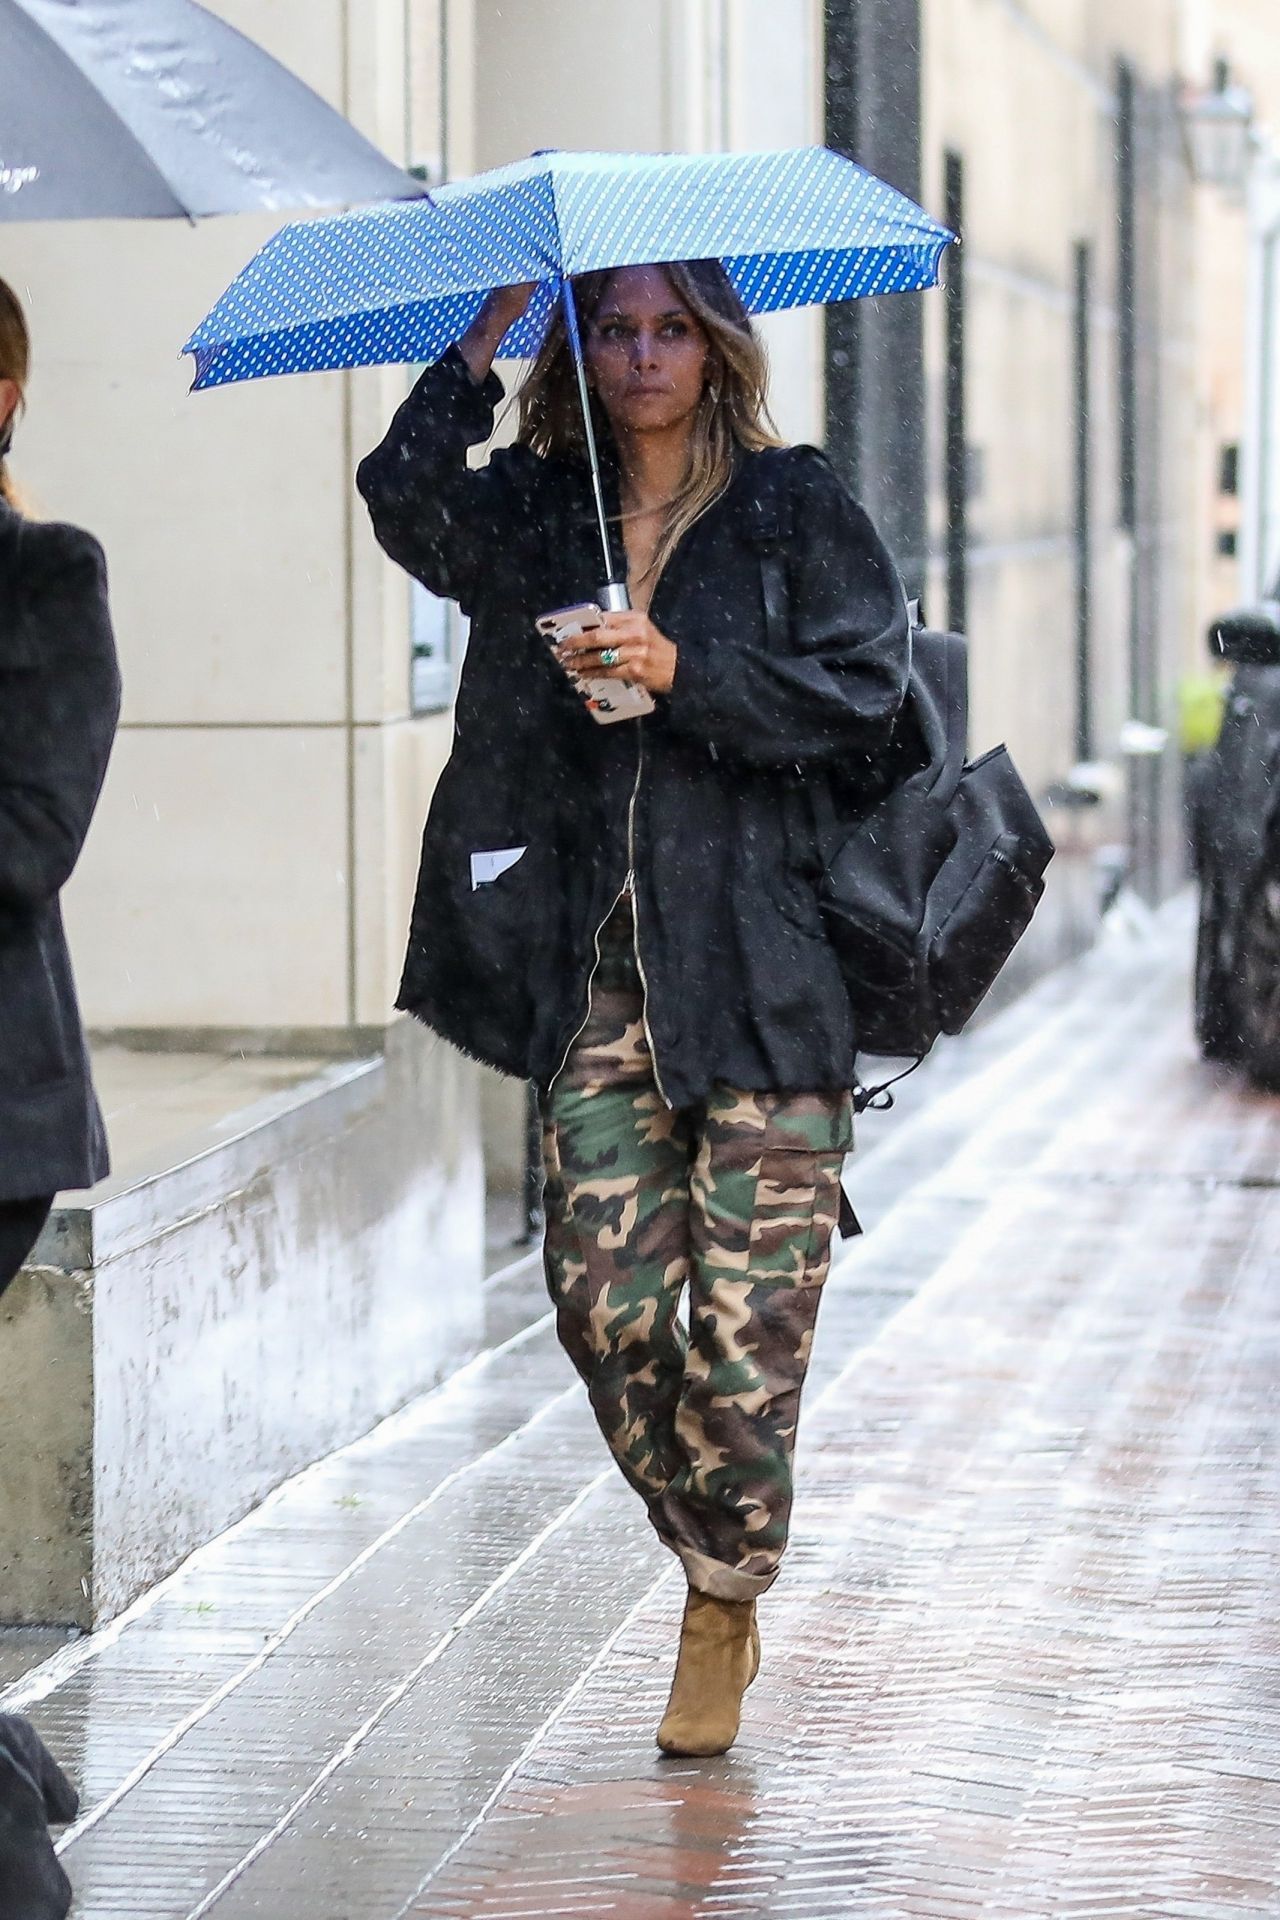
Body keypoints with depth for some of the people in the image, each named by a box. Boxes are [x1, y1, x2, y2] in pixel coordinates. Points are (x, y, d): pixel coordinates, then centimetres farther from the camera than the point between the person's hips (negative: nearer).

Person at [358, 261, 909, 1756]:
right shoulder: (534, 514, 13)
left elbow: (864, 691, -5)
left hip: (761, 963, -3)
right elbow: (407, 502, -6)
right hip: (594, 972, 3)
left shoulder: (795, 510, 6)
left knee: (744, 1310, -6)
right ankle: (717, 1572, 15)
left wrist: (684, 672, -13)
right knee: (605, 1298, -5)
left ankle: (724, 1608, 12)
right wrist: (482, 346, -11)